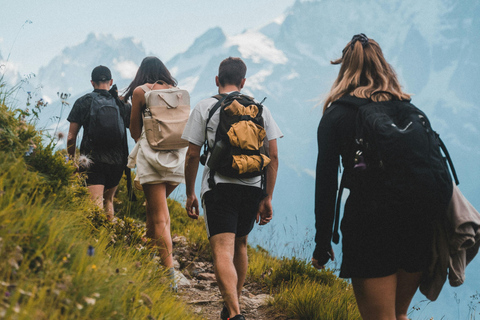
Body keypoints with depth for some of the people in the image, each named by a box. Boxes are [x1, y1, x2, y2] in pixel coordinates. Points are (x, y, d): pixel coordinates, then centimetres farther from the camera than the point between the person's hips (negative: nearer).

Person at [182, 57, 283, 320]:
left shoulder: (205, 107, 4)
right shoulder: (260, 108, 12)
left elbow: (192, 155, 1)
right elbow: (273, 155, 7)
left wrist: (190, 194, 10)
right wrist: (268, 197, 11)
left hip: (219, 186, -4)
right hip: (253, 187, 4)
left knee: (222, 251, -12)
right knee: (240, 244, 22)